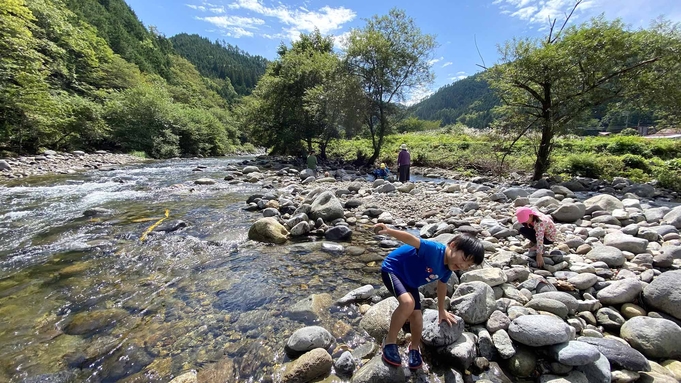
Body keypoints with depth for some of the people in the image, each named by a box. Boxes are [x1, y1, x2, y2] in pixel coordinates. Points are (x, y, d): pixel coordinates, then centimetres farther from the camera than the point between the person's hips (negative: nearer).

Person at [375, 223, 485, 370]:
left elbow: (442, 285, 15)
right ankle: (390, 341, -7)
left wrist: (442, 310, 27)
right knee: (408, 303, -30)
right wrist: (389, 231, -66)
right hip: (392, 269, -8)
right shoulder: (434, 249, -33)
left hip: (410, 282, 8)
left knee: (417, 316, 1)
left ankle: (414, 347, 31)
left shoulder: (447, 269, -5)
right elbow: (411, 239, -47)